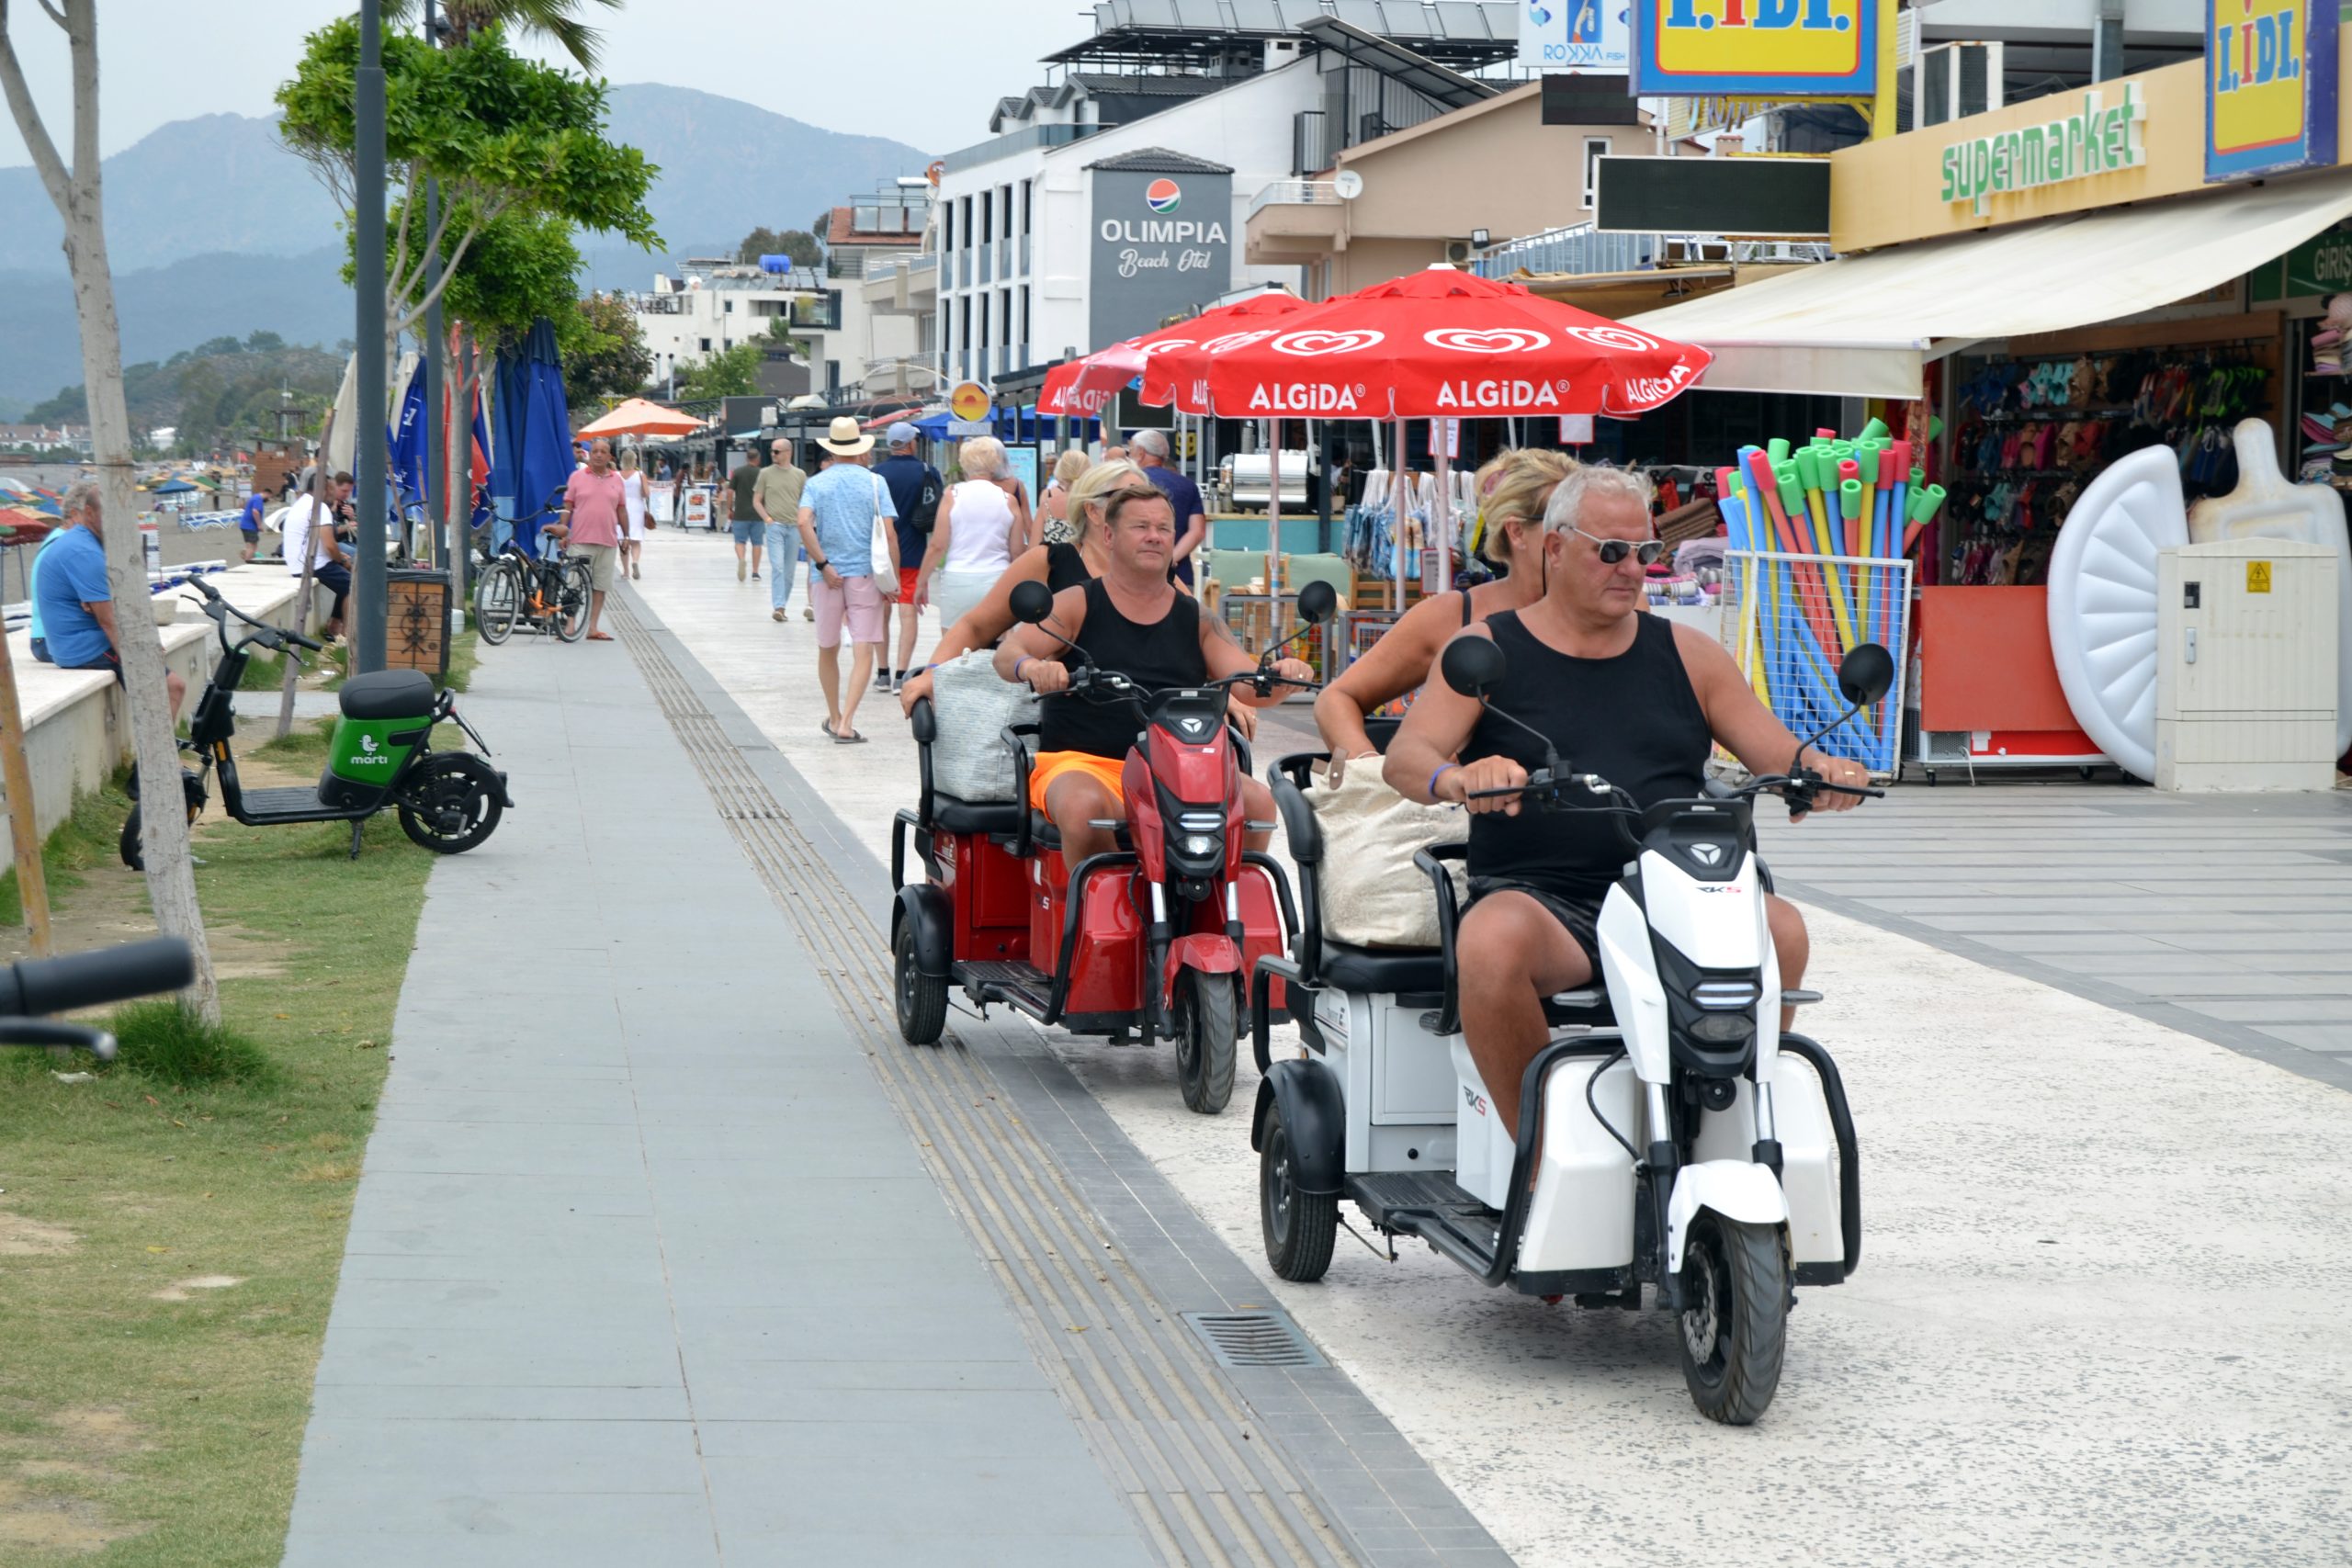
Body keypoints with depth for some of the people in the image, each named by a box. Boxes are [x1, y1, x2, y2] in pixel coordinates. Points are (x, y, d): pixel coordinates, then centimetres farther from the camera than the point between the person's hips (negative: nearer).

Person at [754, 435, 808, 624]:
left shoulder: (799, 475, 6)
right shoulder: (766, 473, 3)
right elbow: (756, 501, 7)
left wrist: (801, 520, -2)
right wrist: (767, 518, -7)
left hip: (794, 527, 2)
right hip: (774, 525, -2)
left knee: (789, 571, 6)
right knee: (777, 566, -14)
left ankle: (781, 606, 16)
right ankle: (778, 607, -18)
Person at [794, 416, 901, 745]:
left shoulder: (816, 483, 3)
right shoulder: (874, 483, 0)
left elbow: (804, 523, -14)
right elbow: (889, 534, -6)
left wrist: (823, 565, -10)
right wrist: (893, 580, -1)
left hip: (828, 576, 2)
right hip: (865, 575, -2)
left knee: (828, 650, 18)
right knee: (864, 651, -5)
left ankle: (835, 718, 29)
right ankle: (846, 723, -18)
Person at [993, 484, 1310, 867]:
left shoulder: (1197, 620, 15)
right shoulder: (1077, 605, 6)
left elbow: (1250, 688, 7)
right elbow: (1007, 652, -8)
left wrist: (1280, 676, -18)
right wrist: (1031, 667, -33)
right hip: (1081, 763, -3)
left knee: (1257, 802, -22)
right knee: (1085, 807, -38)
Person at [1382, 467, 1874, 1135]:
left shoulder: (1687, 654, 18)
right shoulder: (1487, 650, 9)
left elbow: (1782, 756, 14)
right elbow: (1405, 758, -4)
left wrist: (1822, 770, -12)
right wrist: (1456, 779, -29)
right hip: (1536, 898, -3)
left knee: (1780, 929, -27)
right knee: (1491, 943, -37)